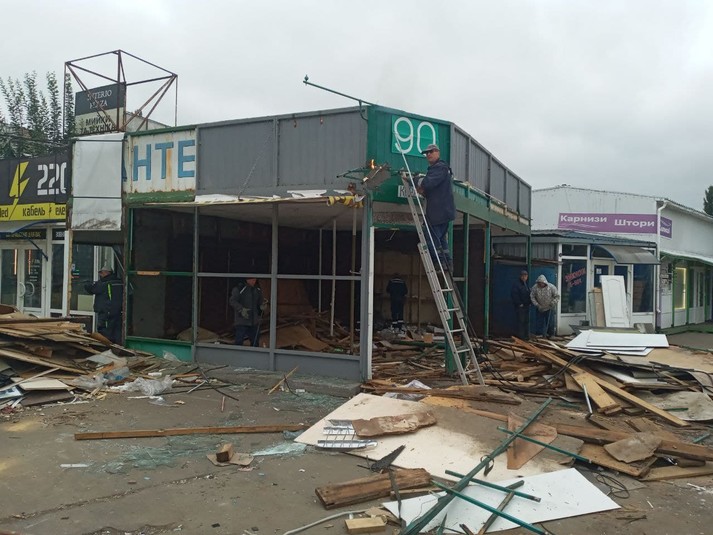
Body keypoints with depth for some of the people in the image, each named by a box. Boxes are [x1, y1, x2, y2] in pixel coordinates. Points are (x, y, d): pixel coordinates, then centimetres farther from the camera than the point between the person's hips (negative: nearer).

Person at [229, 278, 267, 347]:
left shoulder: (258, 290, 9)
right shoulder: (238, 289, -9)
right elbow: (232, 301, -13)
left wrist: (263, 306, -8)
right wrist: (241, 309, -27)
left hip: (255, 322, 5)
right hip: (242, 322, -5)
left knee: (255, 342, 14)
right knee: (239, 342, -5)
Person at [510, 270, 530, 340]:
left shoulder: (526, 284, 18)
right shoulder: (516, 284, -9)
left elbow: (529, 294, 25)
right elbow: (514, 295, -16)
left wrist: (530, 302, 10)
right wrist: (519, 304, -16)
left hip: (526, 306, 8)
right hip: (520, 306, -8)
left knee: (526, 321, 10)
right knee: (521, 321, -7)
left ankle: (526, 336, 15)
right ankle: (521, 336, -3)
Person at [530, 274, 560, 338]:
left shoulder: (552, 287, -20)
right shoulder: (535, 287, -17)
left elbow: (557, 296, -10)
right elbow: (532, 297, -10)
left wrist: (552, 303, -20)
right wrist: (537, 305, -18)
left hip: (549, 309, -1)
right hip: (540, 309, 1)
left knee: (550, 322, 5)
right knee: (539, 322, 5)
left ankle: (550, 335, 20)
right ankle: (539, 335, 14)